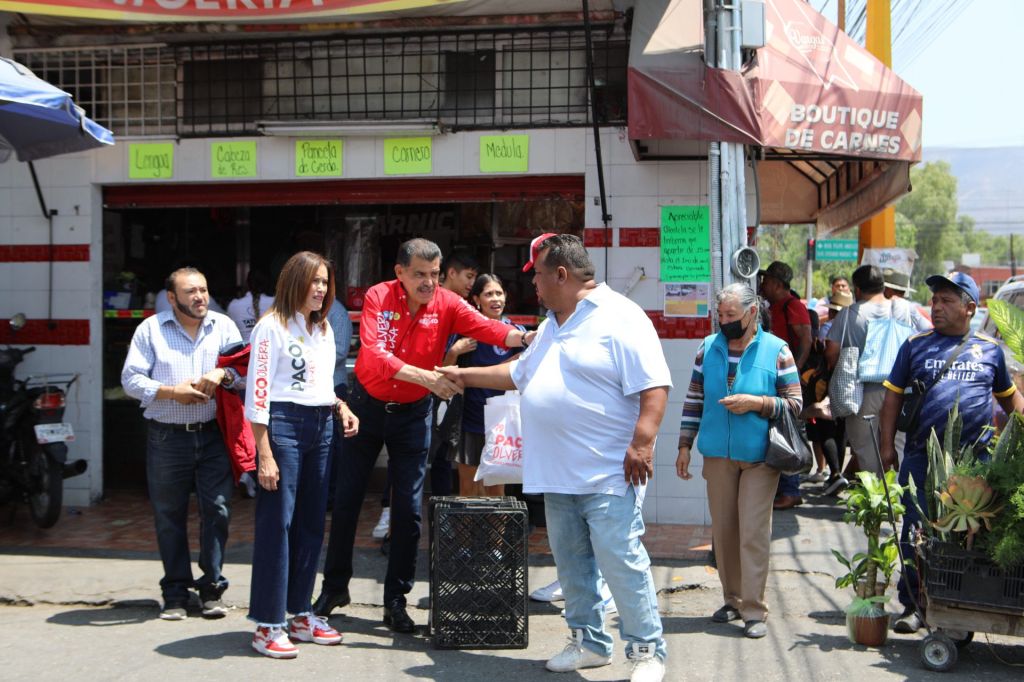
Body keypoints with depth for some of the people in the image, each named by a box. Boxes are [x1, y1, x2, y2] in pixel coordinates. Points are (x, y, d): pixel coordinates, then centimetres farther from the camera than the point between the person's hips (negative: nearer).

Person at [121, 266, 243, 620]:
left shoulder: (223, 325, 8)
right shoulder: (151, 329, 3)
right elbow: (131, 379, -2)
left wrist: (223, 373, -17)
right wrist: (171, 392, -14)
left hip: (213, 435, 1)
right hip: (167, 437, -1)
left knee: (217, 509, -3)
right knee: (170, 516, 6)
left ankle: (211, 588, 12)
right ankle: (176, 593, 17)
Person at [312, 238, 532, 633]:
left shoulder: (446, 304, -11)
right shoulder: (379, 297, -16)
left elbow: (486, 327, -28)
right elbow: (375, 353, -29)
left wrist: (522, 338, -48)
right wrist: (426, 377, -41)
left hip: (413, 413, 1)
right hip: (367, 404, -1)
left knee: (408, 508, 0)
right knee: (346, 499, 8)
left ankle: (396, 600, 13)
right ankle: (335, 585, 26)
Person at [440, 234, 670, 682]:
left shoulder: (619, 318, -11)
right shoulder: (552, 325, 18)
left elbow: (654, 386, -17)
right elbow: (519, 373, 31)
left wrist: (642, 441, -24)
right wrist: (465, 376, 29)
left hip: (608, 476, -9)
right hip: (558, 475, 9)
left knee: (622, 561, -8)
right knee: (572, 563, 14)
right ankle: (589, 642, 27)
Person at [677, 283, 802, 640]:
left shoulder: (776, 350, -4)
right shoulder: (708, 348, 6)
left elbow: (795, 402, -3)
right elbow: (694, 400, 11)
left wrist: (757, 403, -18)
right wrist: (684, 446, 7)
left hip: (759, 456, -4)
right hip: (717, 455, 4)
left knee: (753, 532, -6)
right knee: (723, 530, 9)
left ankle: (754, 609, 1)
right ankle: (733, 598, 23)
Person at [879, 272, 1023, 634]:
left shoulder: (990, 349, 8)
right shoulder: (916, 346, 7)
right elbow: (893, 397, 9)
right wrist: (887, 445, 2)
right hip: (922, 458, 0)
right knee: (915, 534, 2)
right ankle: (913, 606, 13)